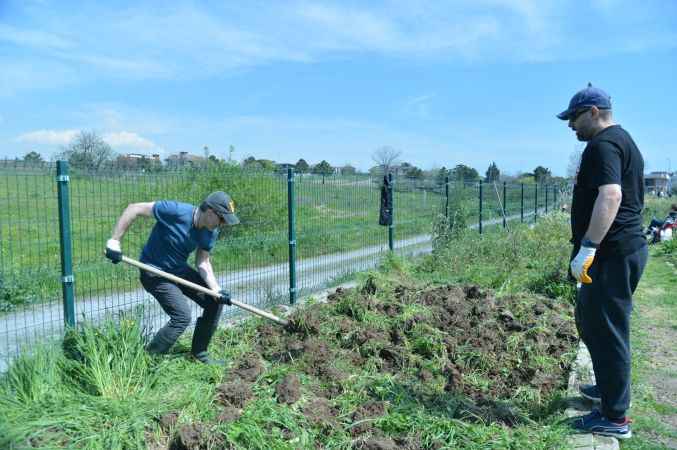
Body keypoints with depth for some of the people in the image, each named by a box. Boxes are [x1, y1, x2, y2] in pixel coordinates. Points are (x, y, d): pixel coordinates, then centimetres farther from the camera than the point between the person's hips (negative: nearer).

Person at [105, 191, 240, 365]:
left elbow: (202, 262, -3)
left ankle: (199, 353, 19)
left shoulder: (210, 232, -8)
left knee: (215, 301, 3)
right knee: (182, 316, -18)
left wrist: (216, 289, -18)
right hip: (155, 273, -7)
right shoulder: (176, 211, -29)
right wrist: (114, 241, -24)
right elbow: (134, 208, -23)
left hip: (180, 270, 7)